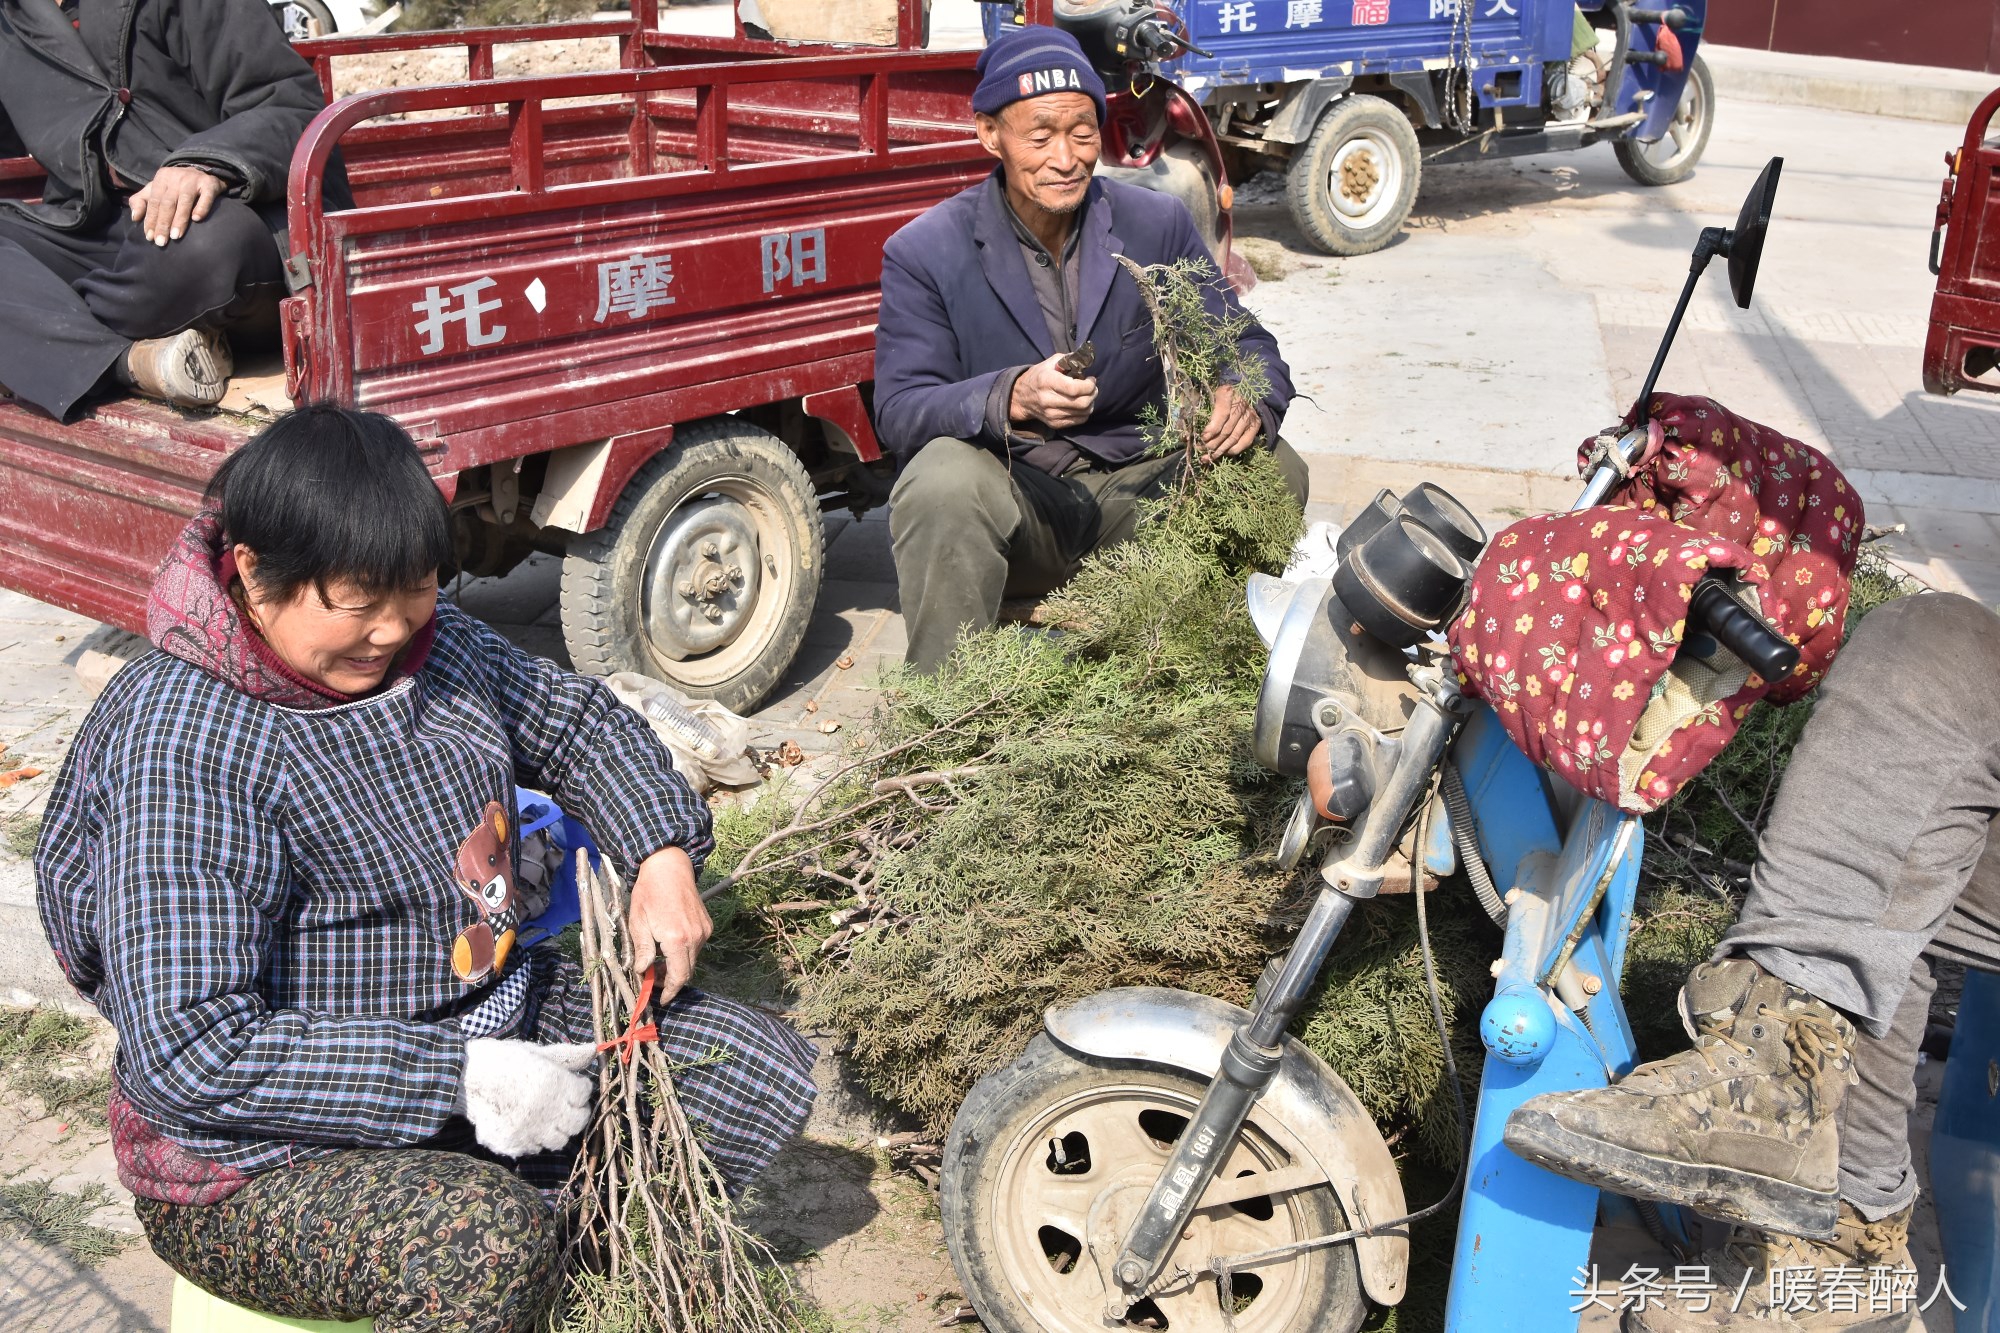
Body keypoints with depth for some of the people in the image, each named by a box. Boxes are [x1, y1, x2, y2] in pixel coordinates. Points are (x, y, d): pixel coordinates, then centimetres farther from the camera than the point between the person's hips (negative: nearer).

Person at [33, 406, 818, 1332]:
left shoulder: (433, 642, -2)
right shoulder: (178, 744, -26)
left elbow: (578, 720, 15)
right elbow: (188, 1054, -29)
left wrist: (664, 857, -3)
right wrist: (460, 1080, -30)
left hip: (490, 1027, 8)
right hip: (259, 1159, -7)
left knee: (764, 1075, 1)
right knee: (489, 1240, -37)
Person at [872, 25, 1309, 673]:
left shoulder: (1159, 224, 3)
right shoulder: (923, 252, -5)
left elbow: (1247, 345, 3)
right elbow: (899, 412, -13)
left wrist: (1246, 400, -24)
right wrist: (1013, 398, -34)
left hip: (1139, 489, 3)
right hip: (1012, 504, -2)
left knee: (1275, 470, -22)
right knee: (942, 479, -35)